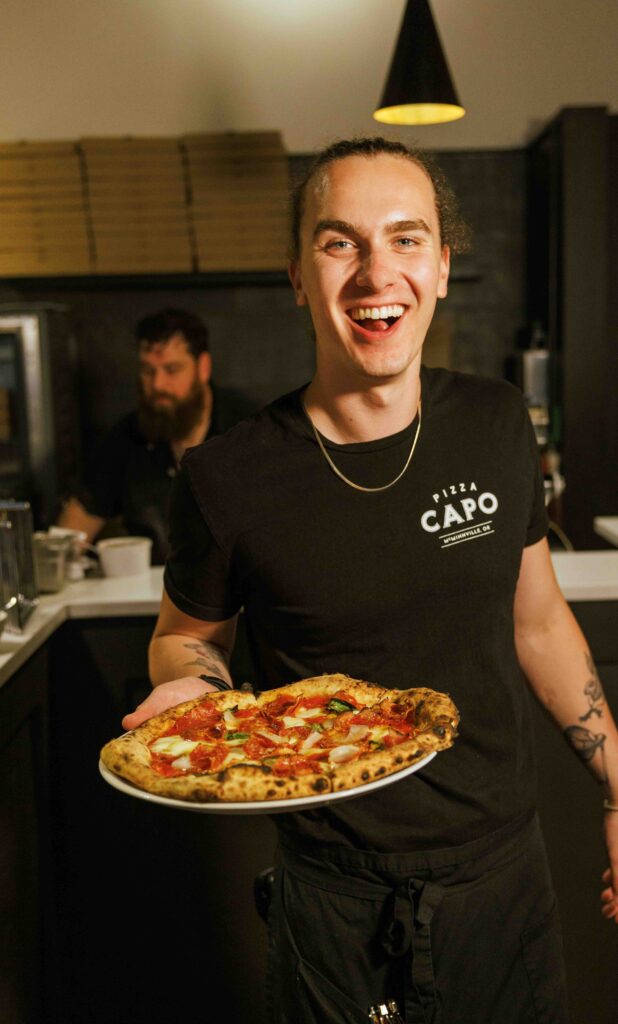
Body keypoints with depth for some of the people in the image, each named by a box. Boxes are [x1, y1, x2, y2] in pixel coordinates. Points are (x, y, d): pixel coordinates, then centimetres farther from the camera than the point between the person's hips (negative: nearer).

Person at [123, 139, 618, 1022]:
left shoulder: (497, 425, -7)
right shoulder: (227, 477, -17)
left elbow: (536, 618, 5)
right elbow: (187, 633, 1)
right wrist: (193, 685, -21)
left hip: (504, 871, 3)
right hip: (336, 898, -2)